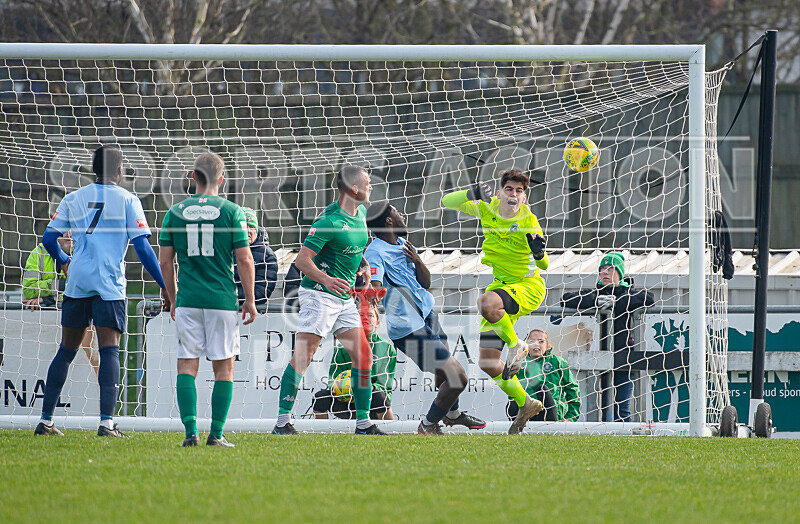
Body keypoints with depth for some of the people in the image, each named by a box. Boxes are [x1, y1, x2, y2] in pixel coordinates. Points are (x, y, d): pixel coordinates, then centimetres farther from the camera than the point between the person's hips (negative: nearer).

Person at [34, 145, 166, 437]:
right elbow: (143, 248, -3)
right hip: (110, 285, -4)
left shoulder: (73, 199, 12)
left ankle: (45, 421, 13)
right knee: (109, 350, -8)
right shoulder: (127, 200, 2)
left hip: (77, 281, 4)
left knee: (66, 350, 11)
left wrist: (63, 262, 35)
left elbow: (49, 238, 14)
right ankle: (106, 422, -20)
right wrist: (165, 286, 2)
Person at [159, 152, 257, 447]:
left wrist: (172, 299, 17)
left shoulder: (175, 213, 4)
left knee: (187, 365, 5)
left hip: (187, 301, 1)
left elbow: (165, 262, 5)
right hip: (222, 300, -1)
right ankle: (216, 434, 1)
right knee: (223, 366, 6)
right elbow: (245, 260, -4)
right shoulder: (231, 212, -2)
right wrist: (250, 300, 6)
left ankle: (190, 431, -7)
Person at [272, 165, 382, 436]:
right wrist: (326, 279, -33)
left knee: (363, 357, 5)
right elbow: (302, 260, -20)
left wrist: (363, 265, 9)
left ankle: (363, 423, 13)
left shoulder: (361, 213, 9)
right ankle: (282, 421, -11)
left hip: (345, 297, 8)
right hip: (319, 294, -8)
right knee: (302, 357, -12)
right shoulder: (330, 220, -18)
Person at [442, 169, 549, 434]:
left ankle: (516, 344, -18)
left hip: (529, 287, -6)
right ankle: (525, 404, 18)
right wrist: (473, 193, -21)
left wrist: (539, 253, -37)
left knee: (487, 302, -40)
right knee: (488, 363, 1)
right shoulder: (488, 209, -2)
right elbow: (447, 202, -4)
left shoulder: (528, 221, -15)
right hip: (500, 286, 6)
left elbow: (544, 265, -13)